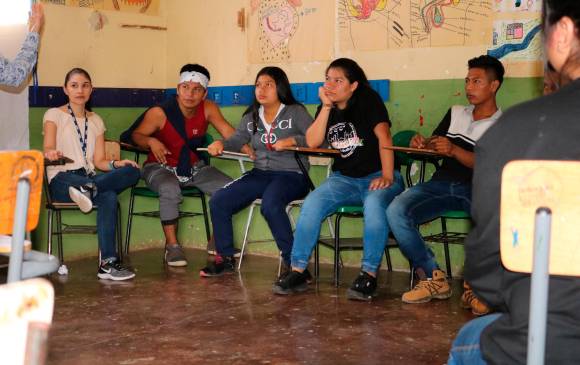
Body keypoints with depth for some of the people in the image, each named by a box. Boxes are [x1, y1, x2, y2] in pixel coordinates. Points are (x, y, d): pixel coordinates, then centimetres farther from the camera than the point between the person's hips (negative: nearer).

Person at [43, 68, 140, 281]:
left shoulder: (96, 121, 20)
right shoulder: (54, 115, 7)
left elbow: (99, 161, 11)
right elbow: (48, 149, -11)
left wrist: (115, 164, -11)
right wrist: (51, 154, -36)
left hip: (89, 177, 5)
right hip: (62, 179, -5)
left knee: (132, 171, -29)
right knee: (108, 197, -35)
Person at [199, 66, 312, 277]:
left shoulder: (296, 112, 1)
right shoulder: (251, 116, 19)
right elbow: (237, 140, 10)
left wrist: (293, 140, -25)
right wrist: (221, 144, -11)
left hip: (291, 175, -6)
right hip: (260, 173, 6)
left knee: (270, 205, -36)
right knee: (218, 202, -11)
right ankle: (225, 258, 4)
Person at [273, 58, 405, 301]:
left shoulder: (368, 100, -4)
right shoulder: (327, 109, 11)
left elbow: (383, 136, -15)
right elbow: (312, 142, -2)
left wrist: (387, 176, -24)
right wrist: (326, 106, -9)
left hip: (377, 176, -4)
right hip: (344, 179, 4)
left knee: (374, 205, -37)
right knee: (312, 203, -23)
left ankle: (369, 274, -28)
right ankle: (299, 270, -15)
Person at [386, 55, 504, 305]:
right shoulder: (455, 113, 22)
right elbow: (435, 145, 21)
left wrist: (454, 150, -23)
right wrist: (422, 144, -4)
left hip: (477, 188, -4)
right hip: (441, 183, 4)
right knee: (396, 212, -24)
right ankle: (432, 277, -15)